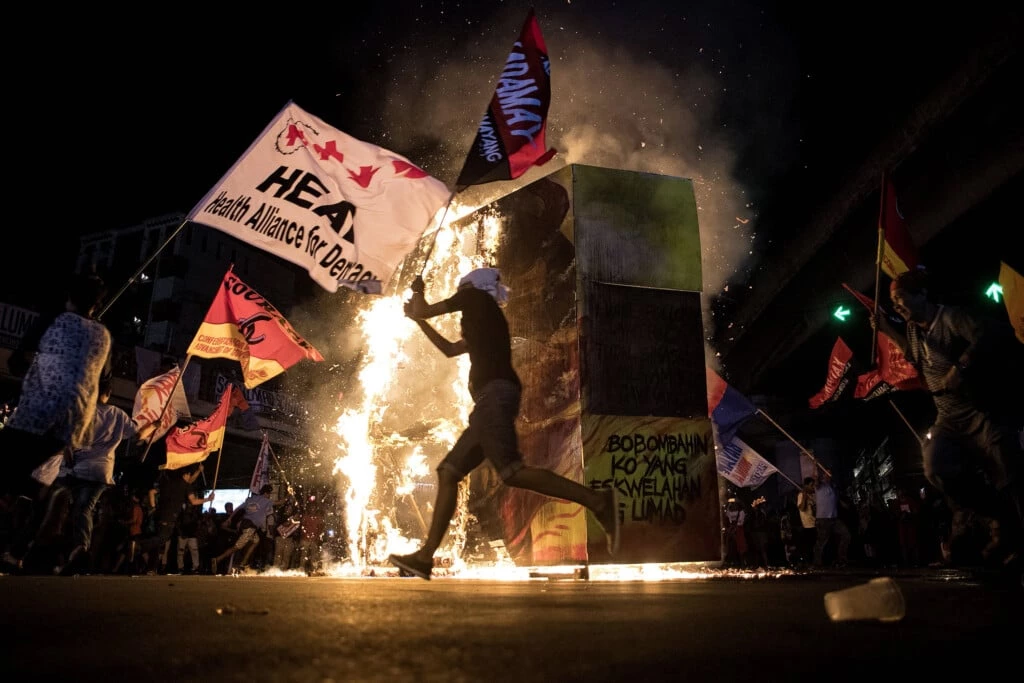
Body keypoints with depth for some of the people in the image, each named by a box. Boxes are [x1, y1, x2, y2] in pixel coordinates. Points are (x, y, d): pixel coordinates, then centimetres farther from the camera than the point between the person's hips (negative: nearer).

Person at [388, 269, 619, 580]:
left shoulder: (476, 297, 11)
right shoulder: (485, 320, 33)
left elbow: (424, 310, 16)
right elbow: (449, 349, 43)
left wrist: (417, 292, 39)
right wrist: (417, 319, 49)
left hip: (494, 395, -10)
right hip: (492, 400, 10)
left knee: (511, 471, -24)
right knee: (448, 472, 5)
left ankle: (597, 500, -28)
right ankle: (425, 556, 1)